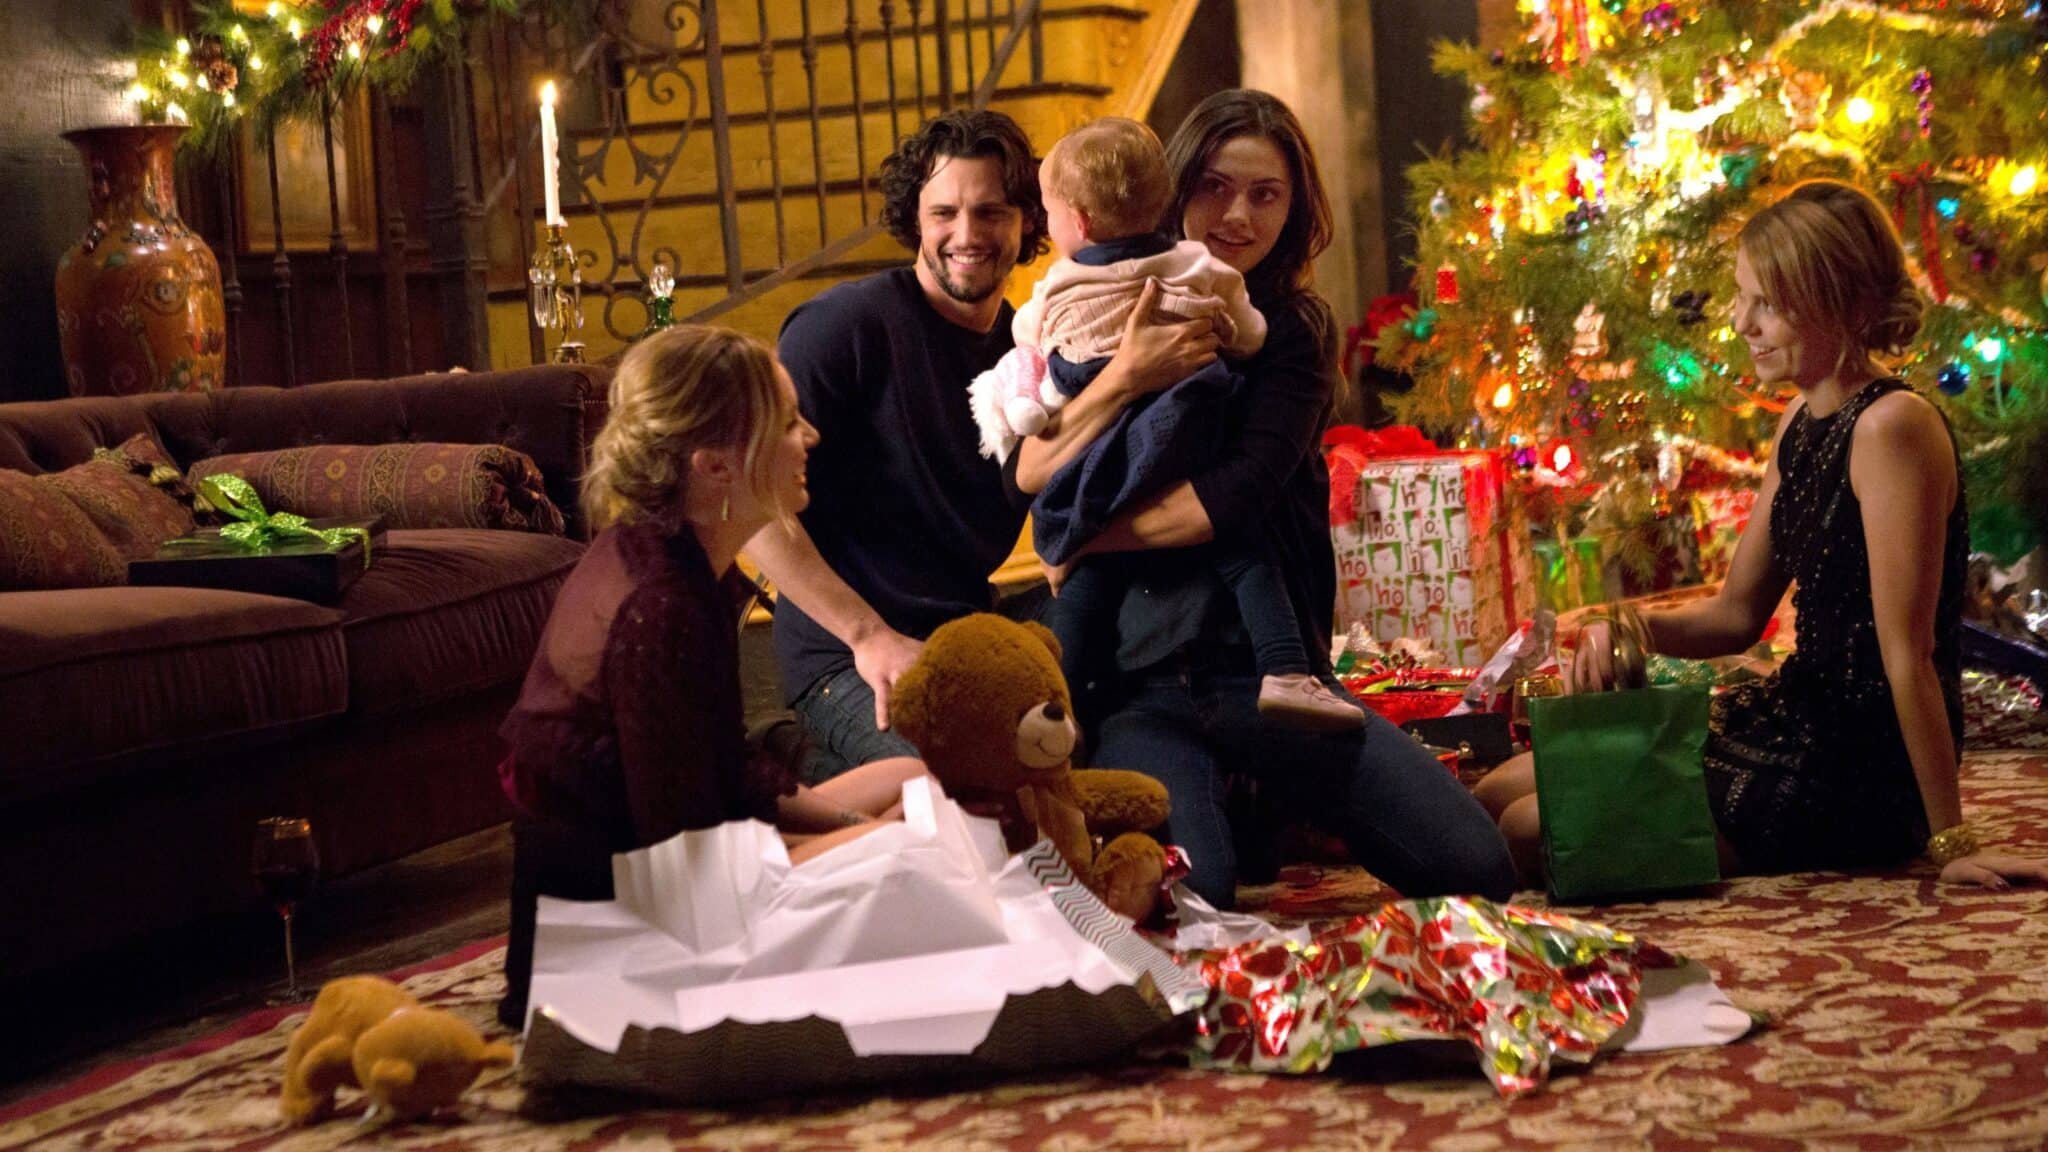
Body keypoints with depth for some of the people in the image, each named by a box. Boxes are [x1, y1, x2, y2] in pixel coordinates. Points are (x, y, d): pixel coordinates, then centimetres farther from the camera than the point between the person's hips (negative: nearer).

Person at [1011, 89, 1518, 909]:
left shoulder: (1295, 331, 8)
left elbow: (1242, 495, -8)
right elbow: (1034, 473, -5)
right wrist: (1129, 374, -19)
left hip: (1270, 664, 2)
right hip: (1143, 676, -2)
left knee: (1477, 870, -8)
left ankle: (1264, 815, 13)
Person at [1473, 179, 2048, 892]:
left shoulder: (1891, 427, -22)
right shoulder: (1803, 420, 9)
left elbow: (1909, 653, -23)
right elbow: (1738, 613, 13)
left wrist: (1950, 842, -19)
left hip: (1861, 777, -9)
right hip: (1796, 719, 9)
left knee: (1531, 829, -11)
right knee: (1496, 793, 5)